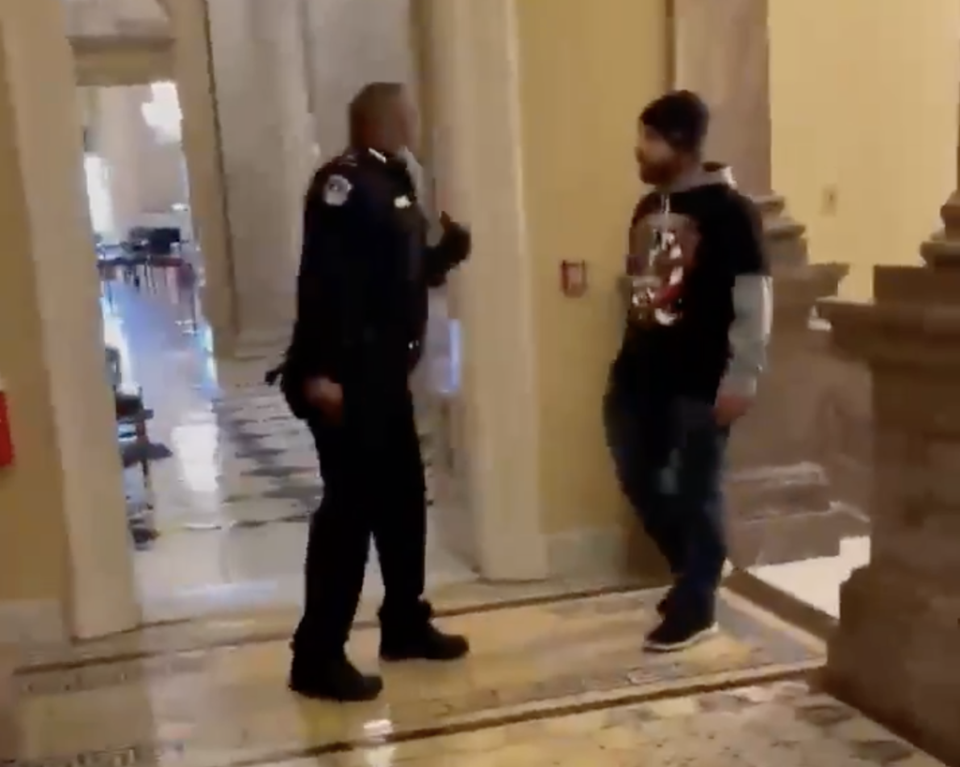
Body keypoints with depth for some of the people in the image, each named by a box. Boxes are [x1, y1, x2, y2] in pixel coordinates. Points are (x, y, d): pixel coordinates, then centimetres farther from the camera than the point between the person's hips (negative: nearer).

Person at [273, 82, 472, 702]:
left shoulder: (392, 186, 17)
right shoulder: (344, 182, -13)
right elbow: (323, 278, -23)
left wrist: (451, 246, 3)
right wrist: (318, 370, -29)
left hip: (385, 377, 10)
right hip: (344, 381, -10)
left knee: (403, 498, 16)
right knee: (350, 509, -6)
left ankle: (406, 625, 32)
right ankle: (318, 657, 4)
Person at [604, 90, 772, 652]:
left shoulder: (730, 211, -11)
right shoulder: (648, 208, 11)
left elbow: (754, 301, -13)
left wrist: (742, 379, -17)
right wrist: (627, 357, 17)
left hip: (700, 380, -7)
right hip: (641, 372, 8)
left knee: (696, 491, 3)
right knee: (638, 478, 13)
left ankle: (695, 609, 17)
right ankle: (697, 566, 36)